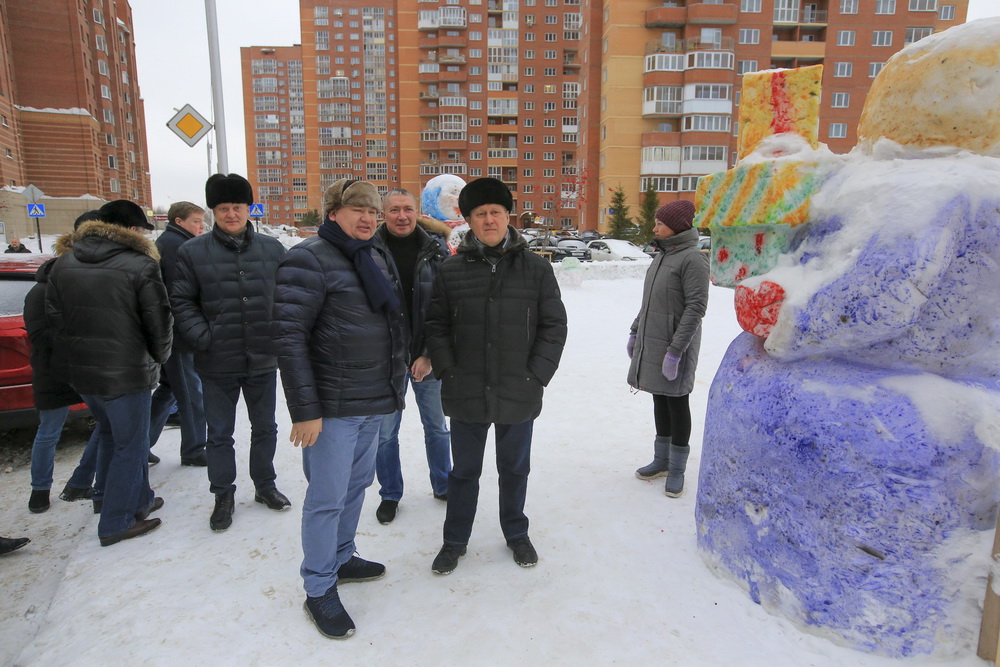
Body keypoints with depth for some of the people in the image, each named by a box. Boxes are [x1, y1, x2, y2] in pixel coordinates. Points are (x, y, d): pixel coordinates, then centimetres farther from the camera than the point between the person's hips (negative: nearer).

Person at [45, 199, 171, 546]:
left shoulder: (63, 263, 6)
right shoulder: (140, 265, -15)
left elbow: (54, 316, 10)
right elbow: (159, 322, -13)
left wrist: (76, 352, 19)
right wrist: (158, 357, 6)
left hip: (78, 370, 8)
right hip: (125, 373, -7)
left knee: (111, 435, 24)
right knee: (130, 445, 7)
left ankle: (138, 500, 36)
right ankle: (116, 523, 16)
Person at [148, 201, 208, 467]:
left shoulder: (168, 241, 18)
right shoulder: (175, 244, -14)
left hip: (168, 333, 10)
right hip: (179, 333, -10)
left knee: (169, 389, 18)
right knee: (191, 394, 2)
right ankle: (194, 450, 13)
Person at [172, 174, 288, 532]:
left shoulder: (272, 249, 3)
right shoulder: (192, 252, -3)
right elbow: (181, 302, -1)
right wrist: (203, 338, -12)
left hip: (263, 359, 2)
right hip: (217, 364, -2)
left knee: (265, 428, 16)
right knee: (220, 434, 10)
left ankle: (265, 485, 35)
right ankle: (223, 495, 28)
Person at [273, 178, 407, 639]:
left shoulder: (376, 258, 13)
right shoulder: (309, 259, -13)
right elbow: (289, 337, -18)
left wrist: (395, 381, 18)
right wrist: (304, 409, -21)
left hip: (374, 401, 8)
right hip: (333, 406, -8)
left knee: (357, 484, 19)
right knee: (327, 497, 2)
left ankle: (341, 558, 39)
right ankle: (319, 589, 19)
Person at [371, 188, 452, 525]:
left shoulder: (436, 250, -3)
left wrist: (430, 355, -10)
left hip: (428, 357, 1)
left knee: (436, 426, 16)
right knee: (386, 431, 10)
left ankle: (443, 485, 37)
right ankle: (390, 495, 30)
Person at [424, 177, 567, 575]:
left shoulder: (536, 268, -2)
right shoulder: (452, 269, -1)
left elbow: (554, 326, -1)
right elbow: (436, 325, 3)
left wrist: (537, 375, -7)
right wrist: (448, 370, -7)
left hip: (518, 395, 0)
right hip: (465, 394, 0)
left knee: (515, 470, 19)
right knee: (464, 471, 16)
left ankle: (516, 534, 42)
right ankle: (455, 540, 36)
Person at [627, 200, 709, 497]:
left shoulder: (692, 258, -14)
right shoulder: (662, 256, 12)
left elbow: (696, 307, -19)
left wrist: (675, 350, -22)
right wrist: (635, 331, 17)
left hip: (674, 346, -8)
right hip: (650, 343, 8)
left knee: (676, 403, 3)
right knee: (660, 401, 15)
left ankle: (677, 469, 16)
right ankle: (661, 460, 28)